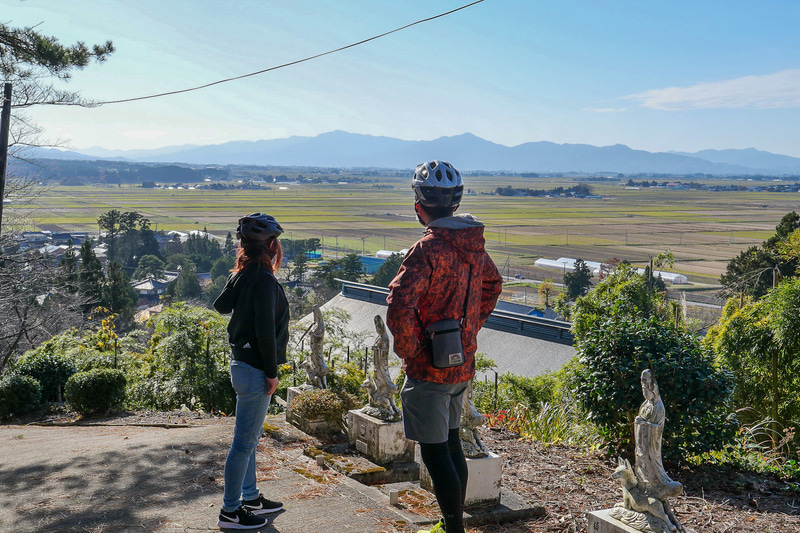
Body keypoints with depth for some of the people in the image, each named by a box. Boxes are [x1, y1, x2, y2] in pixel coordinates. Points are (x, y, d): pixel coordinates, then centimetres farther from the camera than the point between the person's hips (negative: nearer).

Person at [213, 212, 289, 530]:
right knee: (244, 441, 0)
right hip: (255, 370, -10)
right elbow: (265, 330, -23)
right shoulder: (264, 280, -20)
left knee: (249, 438, 20)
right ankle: (230, 512, 11)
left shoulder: (241, 275, 6)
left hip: (243, 364, 10)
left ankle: (250, 498, 34)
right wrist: (271, 372, -16)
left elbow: (220, 305, 21)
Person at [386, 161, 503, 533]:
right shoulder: (473, 243, 5)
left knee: (435, 452, 1)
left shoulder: (428, 248, -21)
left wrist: (409, 349, -16)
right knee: (451, 443, 20)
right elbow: (492, 285, 24)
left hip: (429, 367, -8)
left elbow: (399, 306, -31)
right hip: (463, 363, 8)